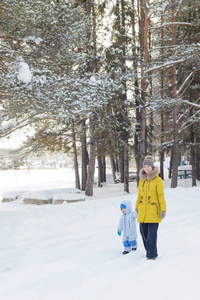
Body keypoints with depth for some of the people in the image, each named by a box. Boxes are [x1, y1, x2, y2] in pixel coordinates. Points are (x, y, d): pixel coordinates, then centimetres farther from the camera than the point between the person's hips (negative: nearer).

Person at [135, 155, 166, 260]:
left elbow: (161, 195, -7)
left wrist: (163, 210, -12)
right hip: (143, 211, 5)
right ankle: (149, 251, 22)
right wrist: (137, 207, 23)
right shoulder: (142, 179, 9)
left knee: (152, 233, -7)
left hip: (153, 211, -5)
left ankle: (152, 254, 3)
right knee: (143, 232, 8)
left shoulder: (157, 180, -7)